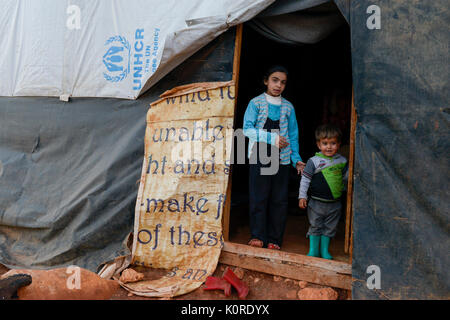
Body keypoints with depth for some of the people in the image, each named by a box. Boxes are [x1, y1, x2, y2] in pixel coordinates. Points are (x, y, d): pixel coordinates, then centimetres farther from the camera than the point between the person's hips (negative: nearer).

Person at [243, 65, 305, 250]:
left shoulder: (288, 107, 13)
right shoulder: (256, 103, 3)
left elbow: (293, 135, 15)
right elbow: (247, 129, -7)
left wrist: (296, 159, 7)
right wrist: (272, 138, -14)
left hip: (282, 159, 3)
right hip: (259, 158, -3)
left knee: (279, 200, 3)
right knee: (258, 198, -3)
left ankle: (274, 240, 11)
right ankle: (258, 237, 8)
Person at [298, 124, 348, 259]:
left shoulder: (342, 161, 3)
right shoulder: (314, 161, -9)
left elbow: (346, 176, 17)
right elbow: (305, 179, -8)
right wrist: (302, 196, -12)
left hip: (334, 204, 3)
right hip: (316, 202, -3)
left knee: (329, 227, 12)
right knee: (315, 226, 7)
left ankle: (324, 250, 26)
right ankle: (313, 250, 21)